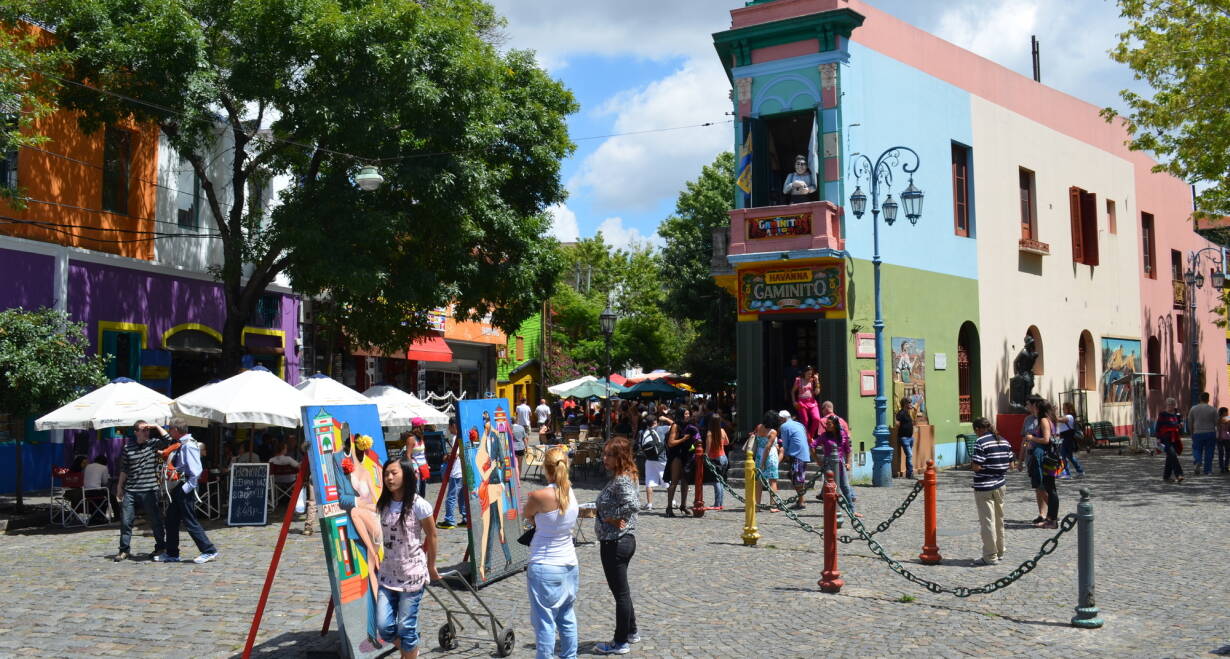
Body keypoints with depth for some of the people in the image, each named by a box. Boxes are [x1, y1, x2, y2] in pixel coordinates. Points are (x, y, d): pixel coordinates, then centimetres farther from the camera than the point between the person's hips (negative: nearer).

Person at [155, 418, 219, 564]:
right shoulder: (180, 445, 11)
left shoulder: (189, 446, -18)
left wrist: (186, 488, -20)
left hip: (185, 488, -10)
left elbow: (196, 471, -23)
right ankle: (171, 553, 24)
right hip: (178, 488, 10)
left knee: (190, 522, -5)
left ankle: (209, 551, 1)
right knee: (171, 519, 14)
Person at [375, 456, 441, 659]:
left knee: (406, 627, 0)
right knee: (384, 626, 0)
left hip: (412, 575, -5)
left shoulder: (418, 505, -13)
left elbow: (431, 536, -2)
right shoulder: (383, 504, 2)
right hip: (387, 574, 5)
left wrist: (431, 567, 5)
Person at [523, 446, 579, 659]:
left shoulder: (539, 496, -19)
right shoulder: (570, 492, 0)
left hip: (544, 569, -7)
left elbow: (526, 515, 0)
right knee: (567, 618, 18)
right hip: (570, 566, 7)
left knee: (545, 621, 1)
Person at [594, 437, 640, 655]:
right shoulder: (619, 477, 9)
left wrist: (612, 517, -22)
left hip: (616, 544, -10)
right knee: (621, 590, 22)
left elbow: (633, 504, -35)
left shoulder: (622, 481, -20)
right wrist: (612, 518, -2)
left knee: (620, 592, 2)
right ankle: (631, 632, 35)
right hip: (622, 541, 10)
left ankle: (620, 643, 13)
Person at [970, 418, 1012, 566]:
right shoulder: (1004, 441, 7)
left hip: (984, 488, -7)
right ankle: (1000, 552, 27)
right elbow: (1010, 465, 9)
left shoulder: (981, 442, -15)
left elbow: (977, 466, -21)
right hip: (1000, 485, 7)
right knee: (999, 520, 17)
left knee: (987, 521, -2)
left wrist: (971, 463, 0)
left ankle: (990, 556, 1)